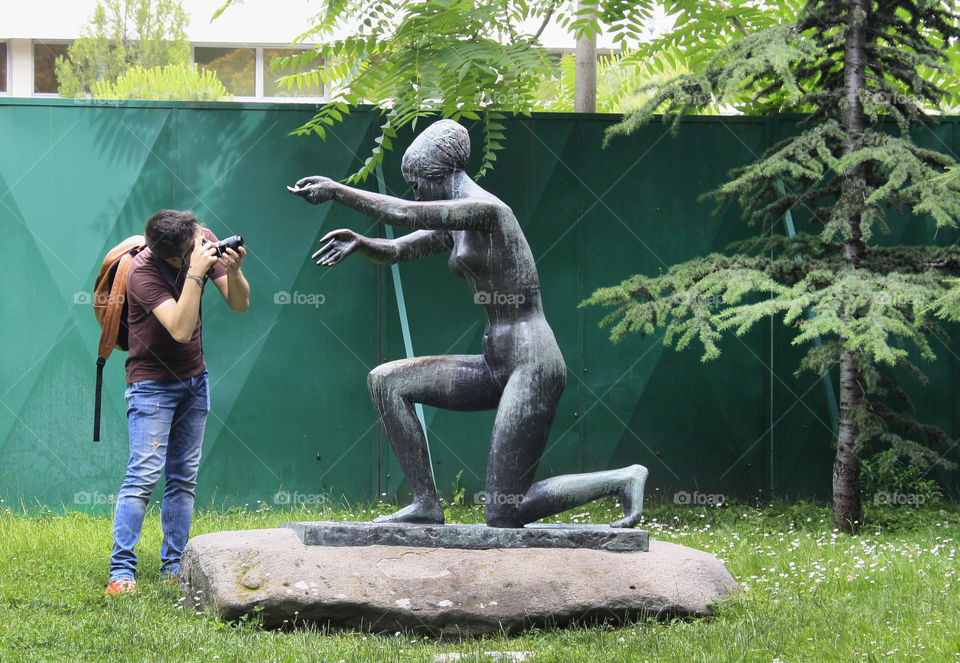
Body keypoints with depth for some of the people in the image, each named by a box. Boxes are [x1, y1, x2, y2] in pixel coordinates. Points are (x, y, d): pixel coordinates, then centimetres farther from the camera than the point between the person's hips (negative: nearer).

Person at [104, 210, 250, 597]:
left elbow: (240, 304, -5)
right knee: (144, 475, -15)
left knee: (183, 477, 6)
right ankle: (121, 572, -15)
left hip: (194, 378, 6)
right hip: (152, 383, -6)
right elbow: (181, 329, -32)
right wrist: (195, 272, -37)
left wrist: (233, 270, -25)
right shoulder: (143, 272, -25)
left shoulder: (204, 242, -7)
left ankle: (174, 567, 10)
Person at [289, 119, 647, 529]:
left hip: (533, 368, -10)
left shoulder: (486, 210, -14)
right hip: (497, 369, 10)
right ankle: (425, 503, 2)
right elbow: (394, 251, 19)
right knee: (385, 381, 2)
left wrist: (335, 191, -15)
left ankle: (623, 480, 2)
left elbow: (403, 214, -22)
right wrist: (358, 243, -2)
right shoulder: (454, 227, 16)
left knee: (503, 515, -11)